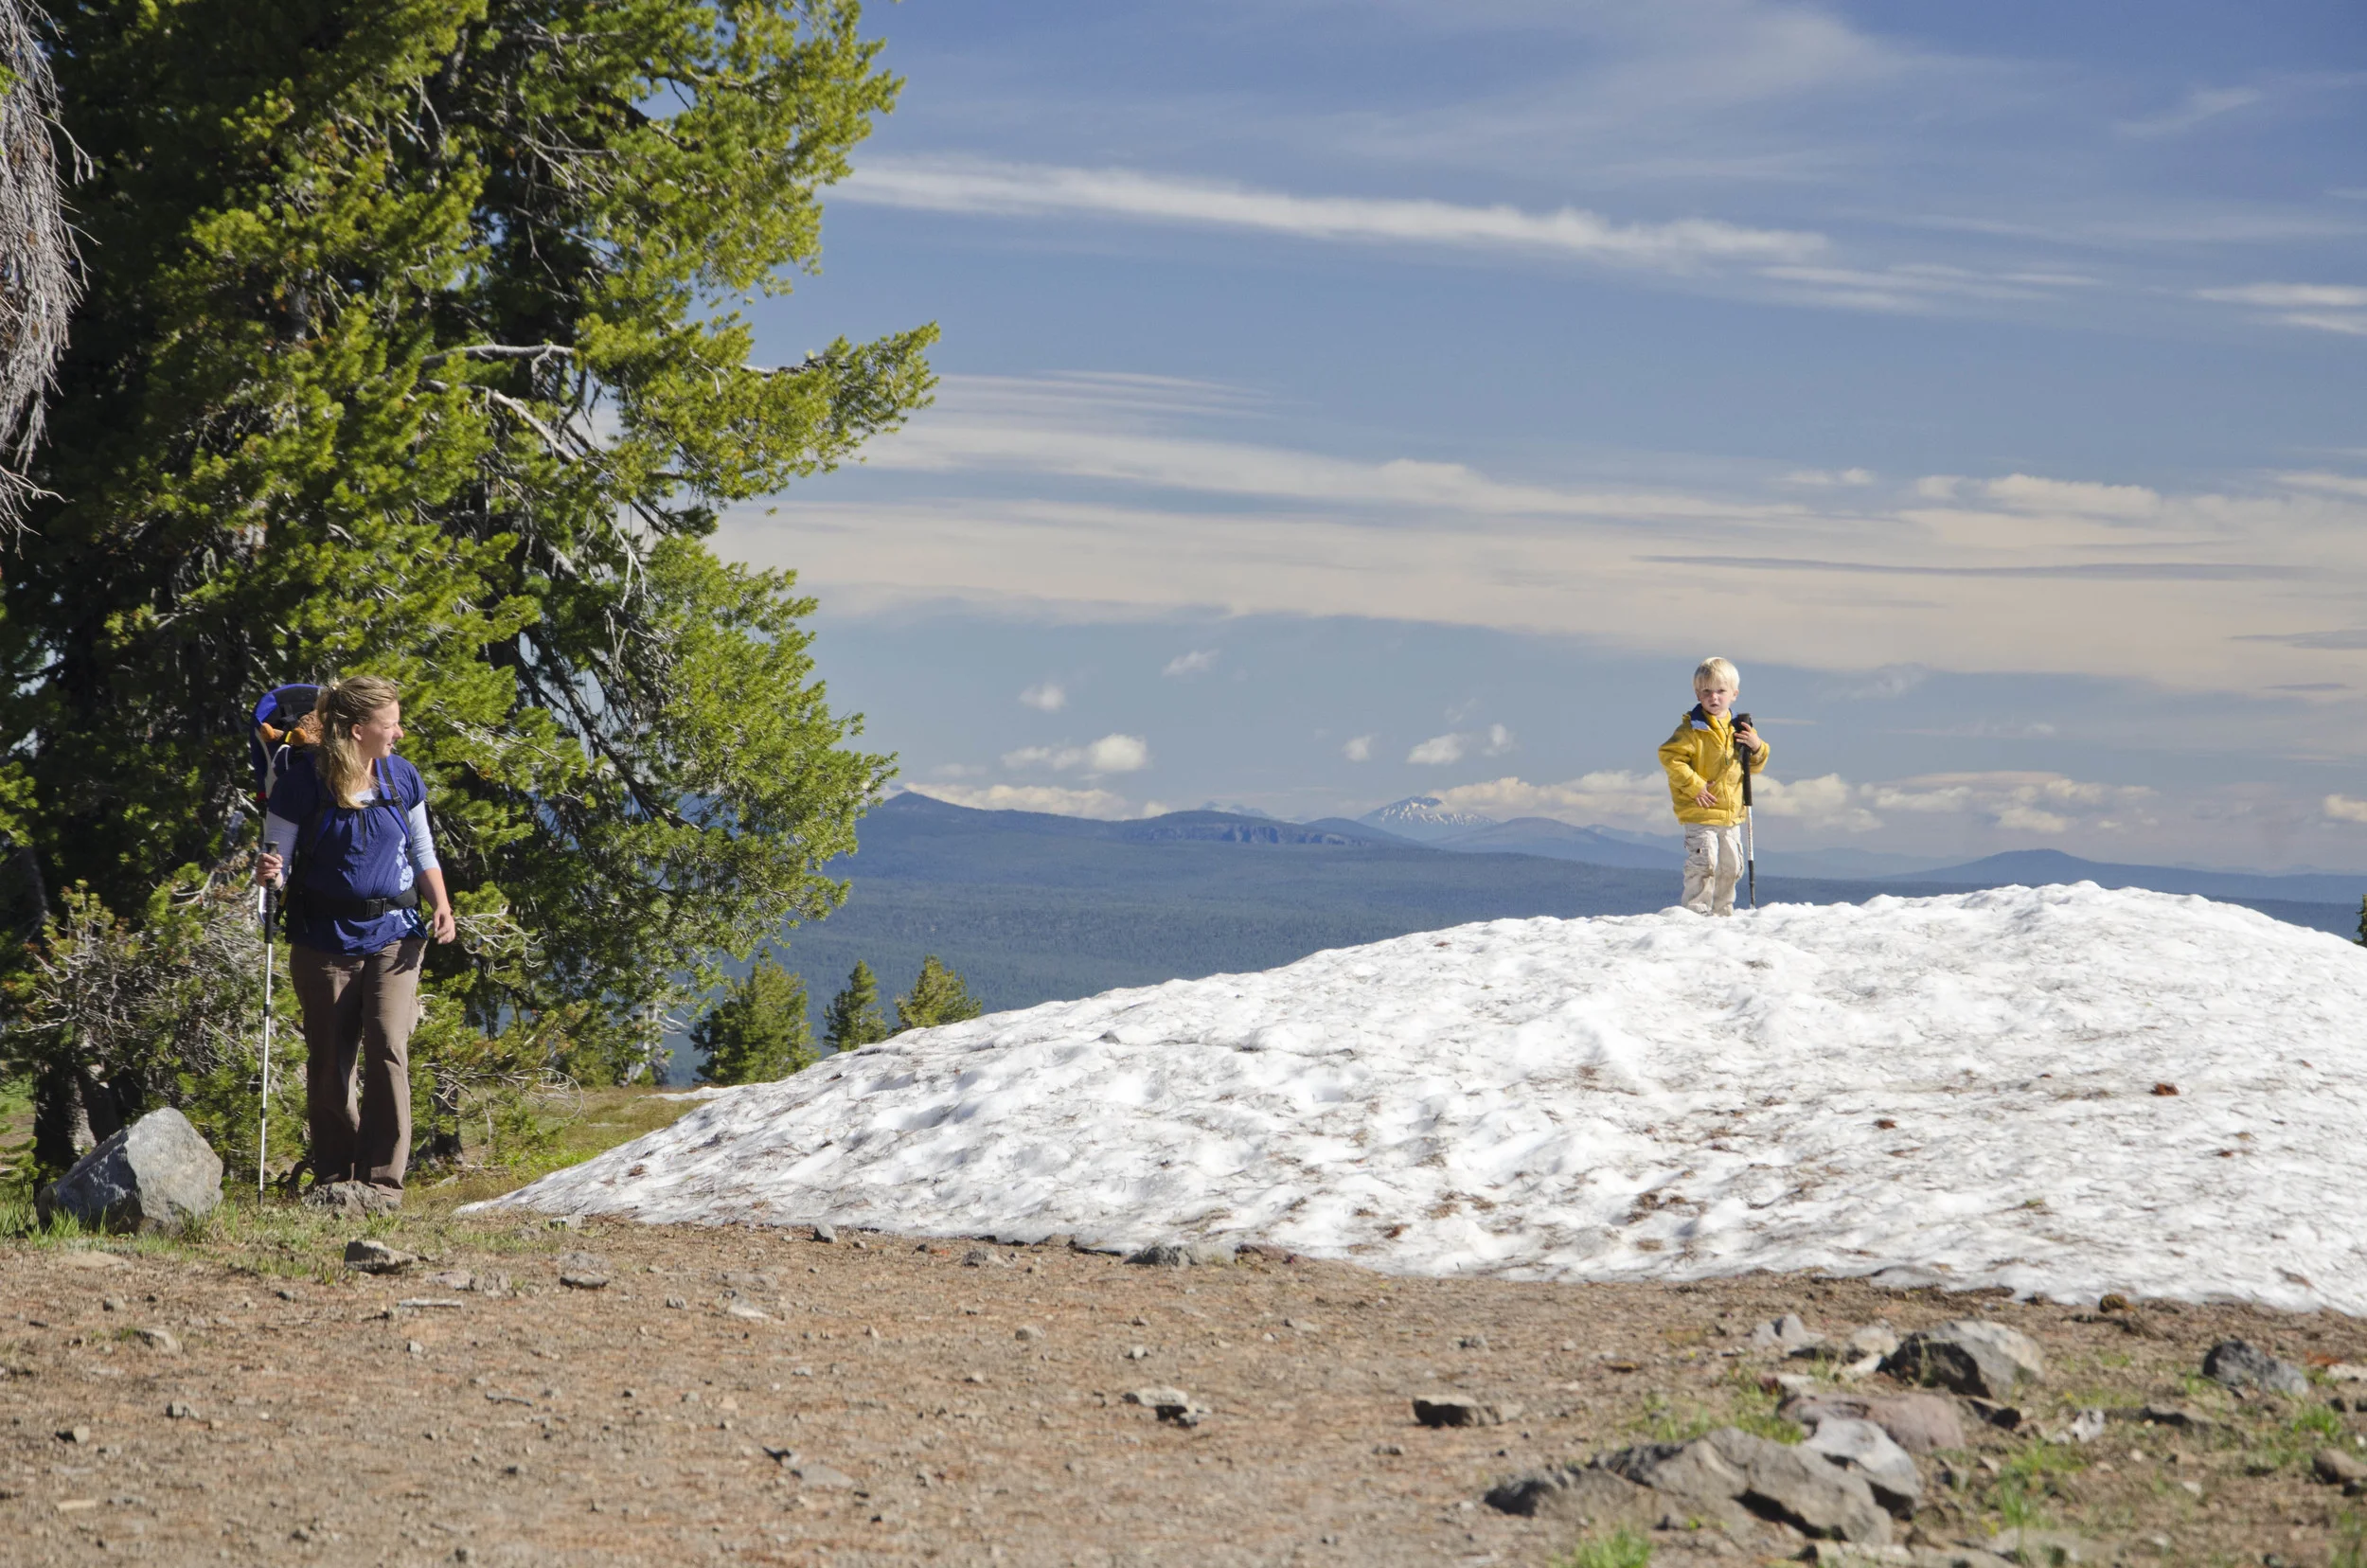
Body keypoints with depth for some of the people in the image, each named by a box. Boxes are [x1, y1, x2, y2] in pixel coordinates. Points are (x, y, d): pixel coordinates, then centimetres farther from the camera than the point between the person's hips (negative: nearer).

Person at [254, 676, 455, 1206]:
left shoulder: (402, 778, 3)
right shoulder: (303, 782, -9)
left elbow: (422, 851, 14)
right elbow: (277, 857, -1)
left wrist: (440, 904, -2)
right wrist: (269, 871, -24)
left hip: (393, 936, 2)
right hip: (324, 940, -2)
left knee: (388, 1049, -12)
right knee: (329, 1063, 4)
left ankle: (382, 1179, -7)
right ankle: (334, 1178, 16)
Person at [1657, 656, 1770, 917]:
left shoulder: (1738, 728, 8)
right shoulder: (1692, 728, -12)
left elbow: (1755, 766, 16)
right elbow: (1668, 755, -20)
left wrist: (1756, 747, -7)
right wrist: (1693, 785, -21)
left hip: (1731, 814, 6)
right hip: (1700, 815, -6)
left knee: (1731, 866, 14)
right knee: (1704, 864, -14)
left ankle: (1723, 911, 28)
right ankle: (1697, 911, -8)